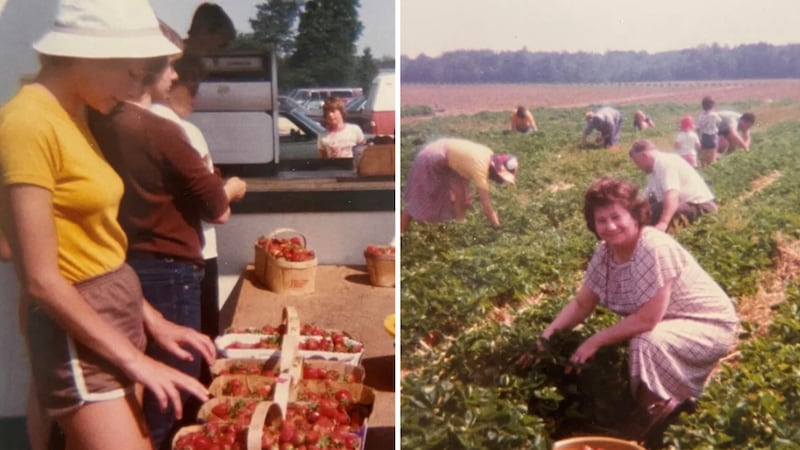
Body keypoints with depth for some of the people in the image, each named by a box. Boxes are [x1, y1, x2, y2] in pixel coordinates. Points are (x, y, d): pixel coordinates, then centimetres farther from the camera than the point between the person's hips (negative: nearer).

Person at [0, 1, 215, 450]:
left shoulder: (73, 115, 9)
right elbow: (42, 280, -20)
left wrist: (151, 321, 10)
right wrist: (136, 359, -16)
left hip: (114, 314, 9)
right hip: (80, 332, -9)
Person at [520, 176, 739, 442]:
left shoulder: (656, 249, -32)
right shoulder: (604, 252, -7)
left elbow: (648, 319, -32)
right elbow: (582, 303, 1)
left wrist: (596, 341, -25)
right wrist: (547, 335, -13)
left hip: (711, 325, -8)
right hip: (667, 326, 8)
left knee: (646, 344, -31)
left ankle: (657, 410, -4)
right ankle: (671, 398, 18)